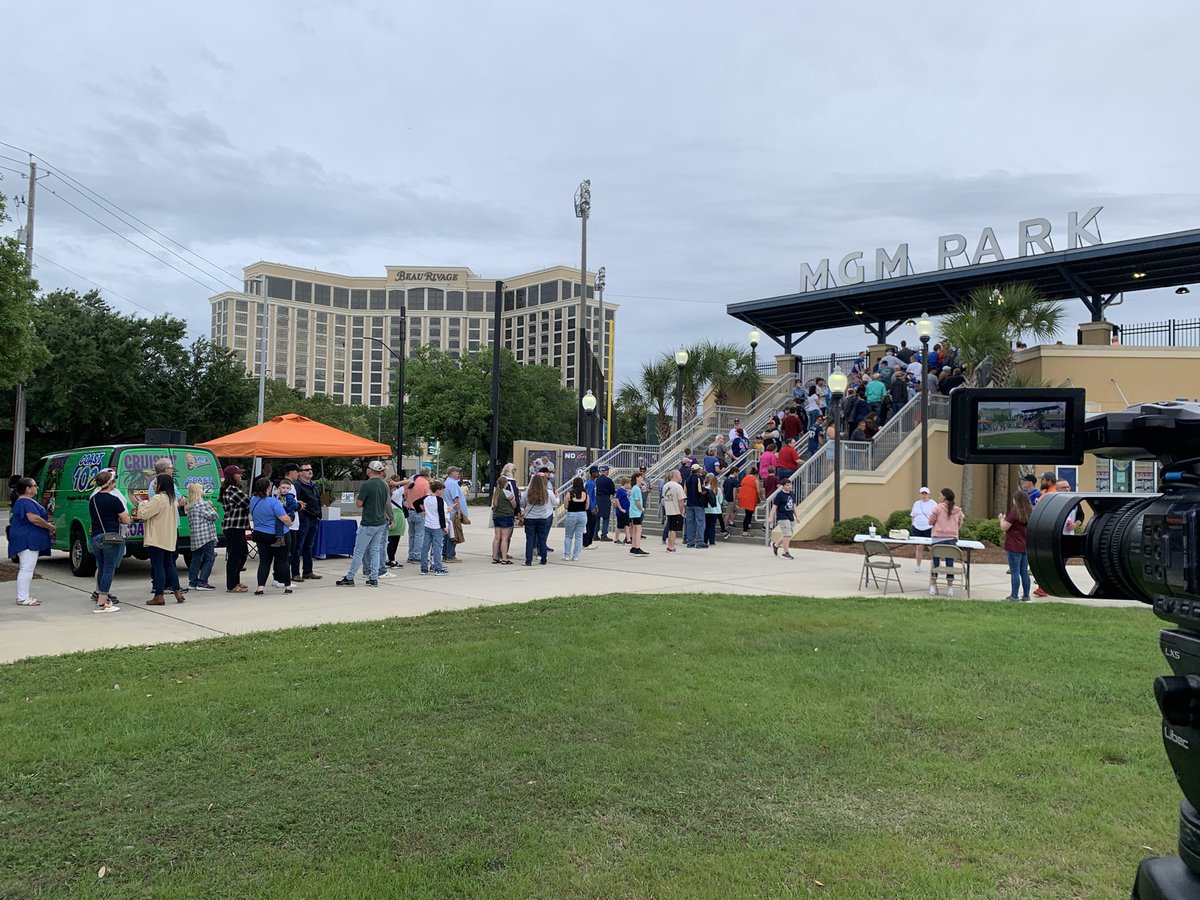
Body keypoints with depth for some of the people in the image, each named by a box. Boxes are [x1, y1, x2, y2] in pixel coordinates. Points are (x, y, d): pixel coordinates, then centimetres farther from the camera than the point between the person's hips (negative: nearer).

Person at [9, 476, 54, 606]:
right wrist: (50, 527, -16)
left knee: (27, 568, 15)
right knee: (27, 568, -10)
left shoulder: (27, 501, 18)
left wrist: (48, 525, 11)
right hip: (27, 540, -12)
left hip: (30, 540, 12)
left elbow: (33, 519, 25)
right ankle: (23, 598, -9)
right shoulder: (26, 502, -16)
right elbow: (34, 518, -28)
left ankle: (23, 596, 20)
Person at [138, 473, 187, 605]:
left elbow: (142, 514, -16)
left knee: (158, 566, -4)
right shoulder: (172, 499, 13)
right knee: (169, 564, 15)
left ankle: (158, 596, -1)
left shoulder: (158, 499, -16)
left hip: (157, 539, -8)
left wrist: (143, 504, 2)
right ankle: (177, 591, 14)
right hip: (169, 539, 8)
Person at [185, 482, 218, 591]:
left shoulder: (190, 505, 15)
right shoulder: (202, 503, -12)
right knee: (209, 558, -4)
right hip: (206, 535, -9)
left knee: (196, 559, 12)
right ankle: (202, 582, -7)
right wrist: (211, 507, 8)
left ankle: (193, 582, 14)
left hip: (195, 537, 9)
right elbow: (213, 516, -11)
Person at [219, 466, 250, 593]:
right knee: (234, 555, -5)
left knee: (243, 553, 18)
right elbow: (248, 503, -15)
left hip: (237, 527, 11)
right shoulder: (233, 490, -15)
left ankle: (235, 582, 27)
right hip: (234, 527, -11)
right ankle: (231, 586, 0)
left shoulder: (227, 489, 17)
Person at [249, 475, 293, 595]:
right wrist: (290, 523, -1)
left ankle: (260, 587, -1)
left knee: (264, 561, 9)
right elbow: (285, 519, -22)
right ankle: (287, 586, 12)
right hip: (277, 536, -5)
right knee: (283, 560, 7)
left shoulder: (253, 500, 1)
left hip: (259, 535, 5)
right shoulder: (274, 501, -20)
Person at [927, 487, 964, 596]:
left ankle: (933, 587, 11)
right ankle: (950, 588, 11)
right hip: (952, 539, 3)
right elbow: (960, 525, 13)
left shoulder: (937, 507, -7)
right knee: (950, 563, 8)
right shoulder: (958, 510, 4)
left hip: (938, 538, -3)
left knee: (935, 562, 6)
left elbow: (930, 521, -3)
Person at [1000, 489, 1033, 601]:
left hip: (1015, 547, -7)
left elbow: (1004, 527, -13)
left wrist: (1002, 519, 6)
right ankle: (1026, 595, 16)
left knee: (1015, 572, -4)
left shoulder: (1015, 512, -14)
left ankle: (1014, 596, -4)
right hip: (1026, 547, 7)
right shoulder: (1030, 512, 8)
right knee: (1024, 572, 12)